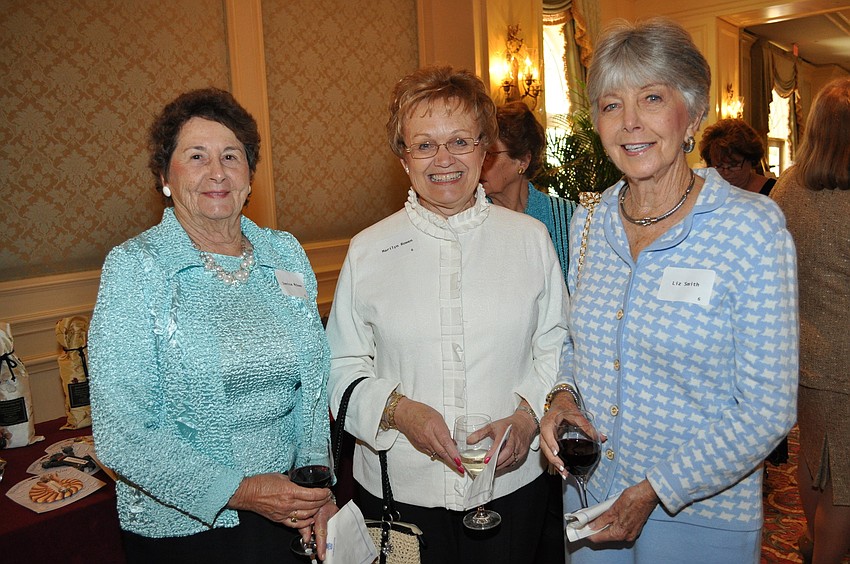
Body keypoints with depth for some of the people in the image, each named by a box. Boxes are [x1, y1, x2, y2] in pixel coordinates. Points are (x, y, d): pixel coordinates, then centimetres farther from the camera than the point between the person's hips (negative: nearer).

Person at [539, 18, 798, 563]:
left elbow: (767, 411, -15)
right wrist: (564, 392, -8)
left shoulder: (752, 227, -16)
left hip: (702, 514, -4)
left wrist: (658, 489, -18)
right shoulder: (589, 221, -2)